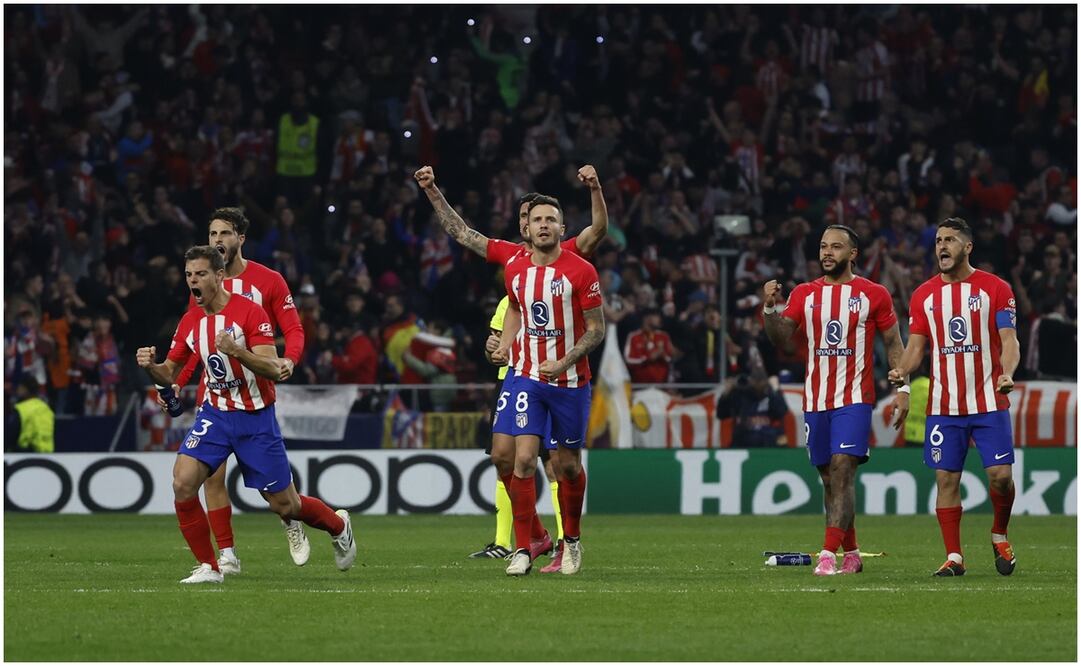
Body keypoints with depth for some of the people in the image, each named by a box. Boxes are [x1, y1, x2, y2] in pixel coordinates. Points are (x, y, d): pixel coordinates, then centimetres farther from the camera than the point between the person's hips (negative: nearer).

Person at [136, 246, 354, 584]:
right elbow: (170, 374, 10)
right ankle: (208, 567, -7)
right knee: (182, 483, -19)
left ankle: (338, 525, 36)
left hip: (256, 418, -4)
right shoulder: (190, 322, 2)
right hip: (215, 414, 4)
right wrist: (150, 366, -13)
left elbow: (272, 370, -21)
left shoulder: (250, 312, -15)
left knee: (284, 505, 4)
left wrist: (237, 351, -38)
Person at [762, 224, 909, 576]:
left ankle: (829, 555, -23)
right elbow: (780, 338, 4)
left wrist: (902, 388, -3)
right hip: (815, 400, 4)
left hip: (854, 398, -4)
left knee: (842, 469, -17)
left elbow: (893, 343, 5)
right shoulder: (804, 294, 9)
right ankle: (851, 554, 19)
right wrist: (770, 308, -14)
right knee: (829, 478, 8)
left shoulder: (873, 294, 1)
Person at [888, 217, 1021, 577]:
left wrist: (1007, 373, -24)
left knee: (1000, 475, -8)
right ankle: (953, 557, 3)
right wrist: (902, 370, -14)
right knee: (946, 478, -2)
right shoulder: (924, 295, 9)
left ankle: (999, 536, 18)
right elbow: (916, 346, 8)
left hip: (989, 401, -2)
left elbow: (1009, 341, -4)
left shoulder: (996, 288, 1)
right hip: (943, 405, 2)